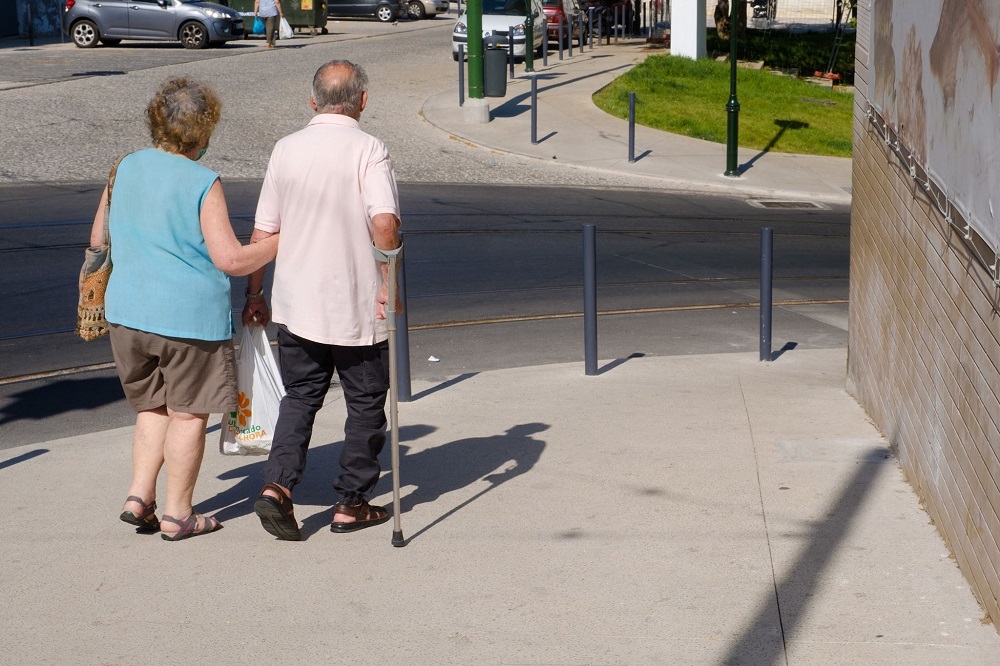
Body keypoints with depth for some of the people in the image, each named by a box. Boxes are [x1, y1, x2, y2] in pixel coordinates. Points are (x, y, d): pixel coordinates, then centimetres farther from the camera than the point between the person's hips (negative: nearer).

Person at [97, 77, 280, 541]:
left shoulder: (126, 169, 6)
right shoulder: (203, 184, -13)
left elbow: (98, 239, 16)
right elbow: (230, 259, -16)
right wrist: (281, 241, -2)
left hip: (127, 311, 6)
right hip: (189, 315, -6)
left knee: (153, 406, 21)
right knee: (188, 413, 7)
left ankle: (138, 495, 11)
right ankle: (177, 514, 13)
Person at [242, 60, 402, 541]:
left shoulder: (286, 149, 4)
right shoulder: (368, 150, -11)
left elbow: (262, 233, 7)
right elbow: (384, 223, -25)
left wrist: (254, 295, 15)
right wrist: (390, 283, -13)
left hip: (296, 304, 4)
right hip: (358, 307, -4)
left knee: (299, 397, 14)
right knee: (365, 403, 10)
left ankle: (276, 485, -4)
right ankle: (351, 504, 15)